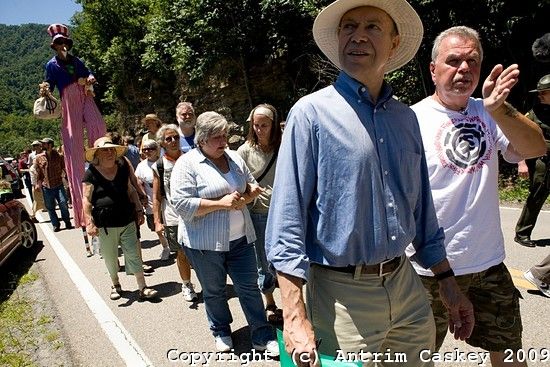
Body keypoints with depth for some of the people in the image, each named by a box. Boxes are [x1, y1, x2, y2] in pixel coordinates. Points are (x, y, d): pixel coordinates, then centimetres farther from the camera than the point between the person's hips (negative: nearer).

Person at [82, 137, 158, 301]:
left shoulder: (123, 169, 6)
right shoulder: (91, 174, -5)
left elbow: (131, 191, 14)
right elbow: (86, 200, -6)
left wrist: (139, 210, 10)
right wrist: (89, 223, -13)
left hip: (127, 221, 2)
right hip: (105, 225, -2)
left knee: (134, 255, 2)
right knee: (110, 258, 11)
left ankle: (142, 288, 7)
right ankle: (116, 284, 33)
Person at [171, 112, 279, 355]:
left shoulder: (235, 158, 6)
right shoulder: (187, 164, -11)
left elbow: (252, 186, 16)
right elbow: (181, 204, -19)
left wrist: (246, 196, -7)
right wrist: (220, 203, -22)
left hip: (240, 238, 4)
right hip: (205, 242, -4)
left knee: (249, 287, 8)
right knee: (214, 291, 15)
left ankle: (262, 337, 21)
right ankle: (221, 332, 38)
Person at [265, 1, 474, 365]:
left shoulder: (406, 117, 6)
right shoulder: (311, 113, -11)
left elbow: (422, 209, 13)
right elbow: (287, 221, -16)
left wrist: (448, 283, 14)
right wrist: (295, 316, -20)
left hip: (406, 284, 6)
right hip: (341, 294, -5)